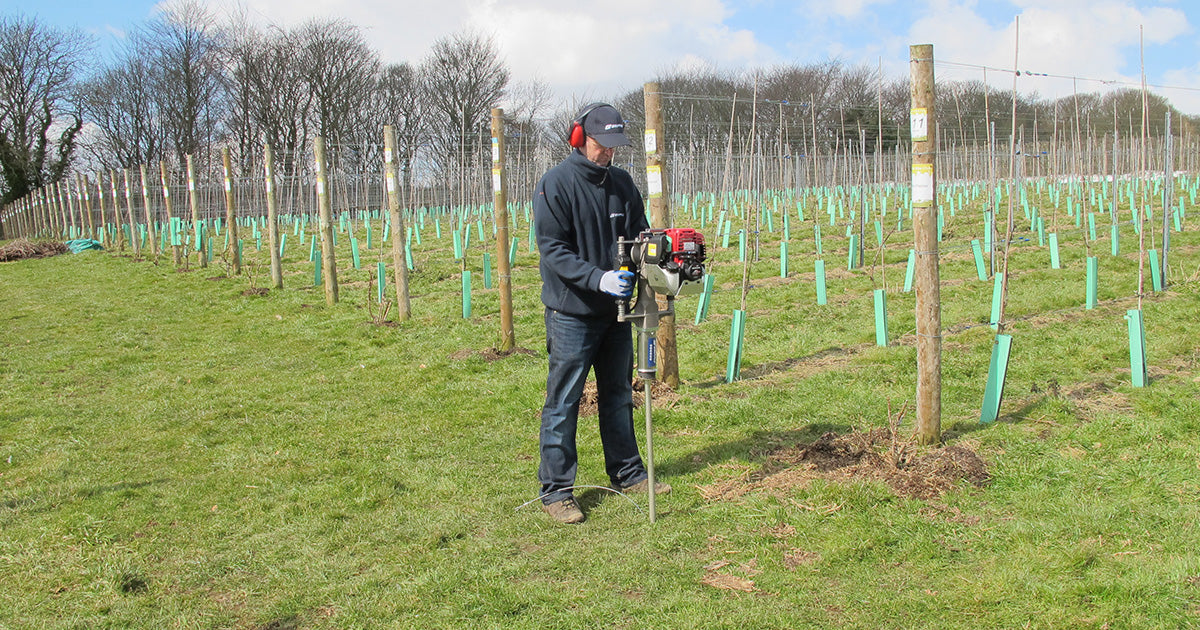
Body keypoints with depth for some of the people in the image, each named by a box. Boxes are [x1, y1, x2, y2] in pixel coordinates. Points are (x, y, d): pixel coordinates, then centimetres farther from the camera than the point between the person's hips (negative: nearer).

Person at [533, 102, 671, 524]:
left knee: (619, 395, 17)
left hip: (615, 310, 6)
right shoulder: (555, 184, -11)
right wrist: (598, 278, -28)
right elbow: (553, 250, -17)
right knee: (564, 402, 0)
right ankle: (556, 490, 10)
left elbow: (639, 236, 15)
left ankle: (627, 473, 32)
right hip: (572, 312, -6)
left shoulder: (621, 183, 8)